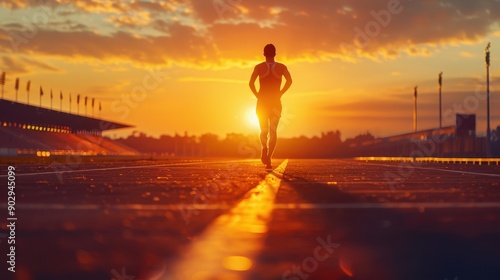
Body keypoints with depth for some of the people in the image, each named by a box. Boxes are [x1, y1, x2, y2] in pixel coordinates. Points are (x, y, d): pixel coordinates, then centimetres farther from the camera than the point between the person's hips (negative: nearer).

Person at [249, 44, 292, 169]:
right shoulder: (281, 67, 3)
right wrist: (280, 93, -3)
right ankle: (269, 157, -11)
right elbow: (289, 80, -13)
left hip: (262, 102, 0)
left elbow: (251, 83, -11)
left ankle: (264, 148, -21)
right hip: (275, 102, 0)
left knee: (264, 130, 10)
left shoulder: (259, 67, 2)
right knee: (273, 131, 4)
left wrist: (257, 95, 1)